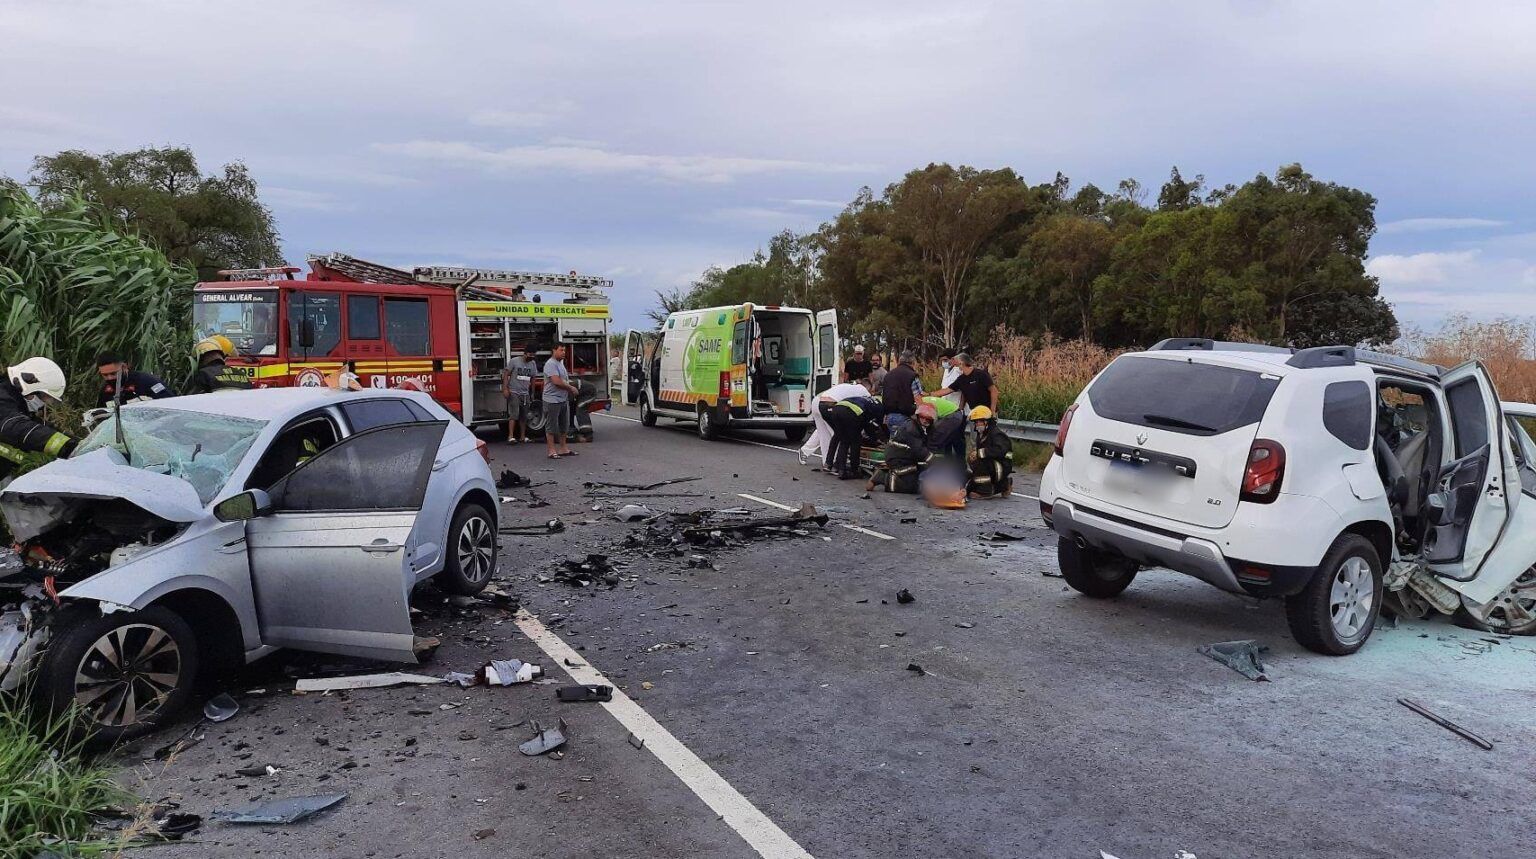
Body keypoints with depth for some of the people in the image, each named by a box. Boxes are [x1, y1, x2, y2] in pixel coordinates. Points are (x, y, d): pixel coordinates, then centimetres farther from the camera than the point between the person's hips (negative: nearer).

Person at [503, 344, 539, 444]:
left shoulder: (533, 363, 9)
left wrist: (532, 392, 18)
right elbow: (506, 374, -6)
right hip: (513, 392, -5)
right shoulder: (514, 361, -7)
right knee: (514, 414, -12)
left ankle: (522, 437, 15)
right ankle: (510, 437, -14)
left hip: (525, 393, 5)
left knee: (524, 416, 7)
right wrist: (505, 388, -14)